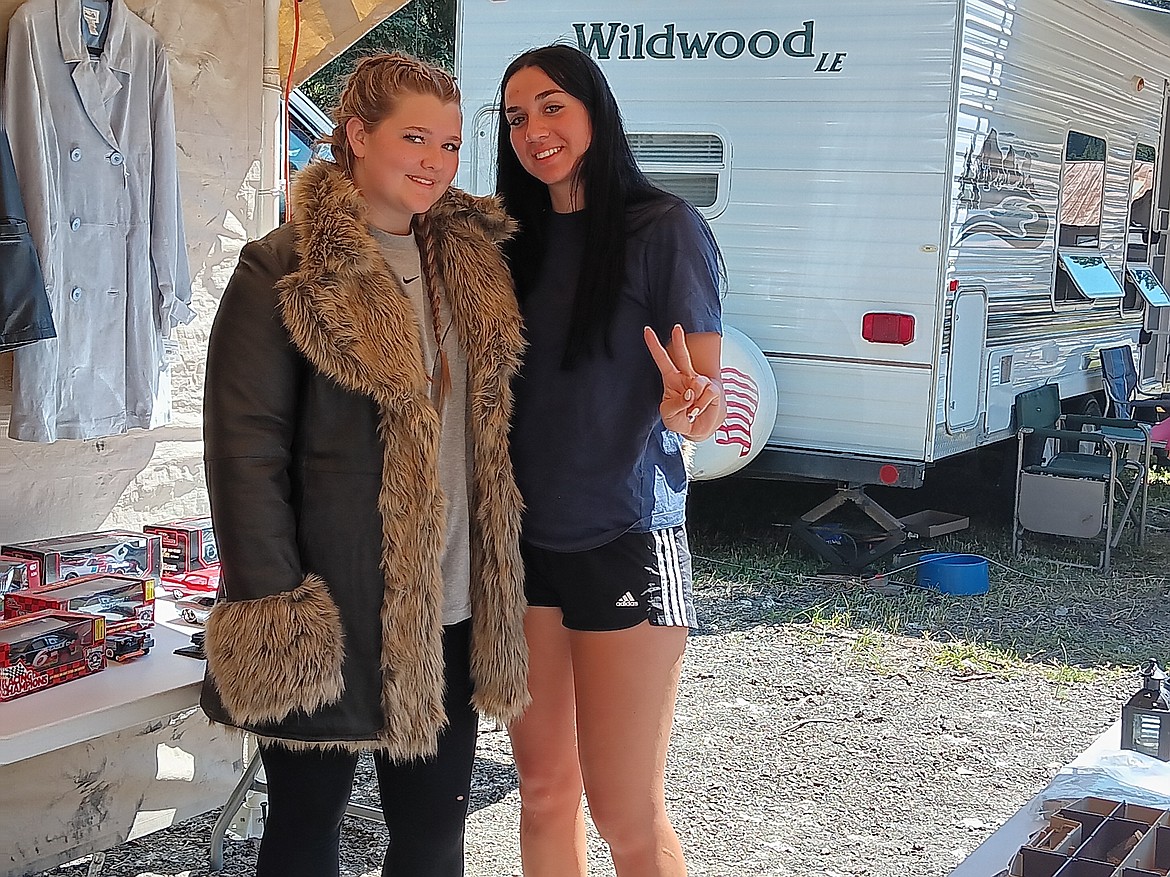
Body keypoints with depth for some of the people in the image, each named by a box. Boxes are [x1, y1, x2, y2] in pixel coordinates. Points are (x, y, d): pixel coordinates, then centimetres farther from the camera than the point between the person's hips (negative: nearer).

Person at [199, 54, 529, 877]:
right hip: (336, 616, -5)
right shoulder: (284, 272, -9)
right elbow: (246, 447, -12)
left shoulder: (474, 260, 8)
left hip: (452, 612, 5)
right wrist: (273, 607, -16)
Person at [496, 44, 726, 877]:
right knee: (544, 787, 14)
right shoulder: (517, 240, 9)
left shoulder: (664, 227, -8)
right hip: (524, 537, 6)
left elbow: (708, 391, -11)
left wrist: (690, 404, -32)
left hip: (625, 542, -5)